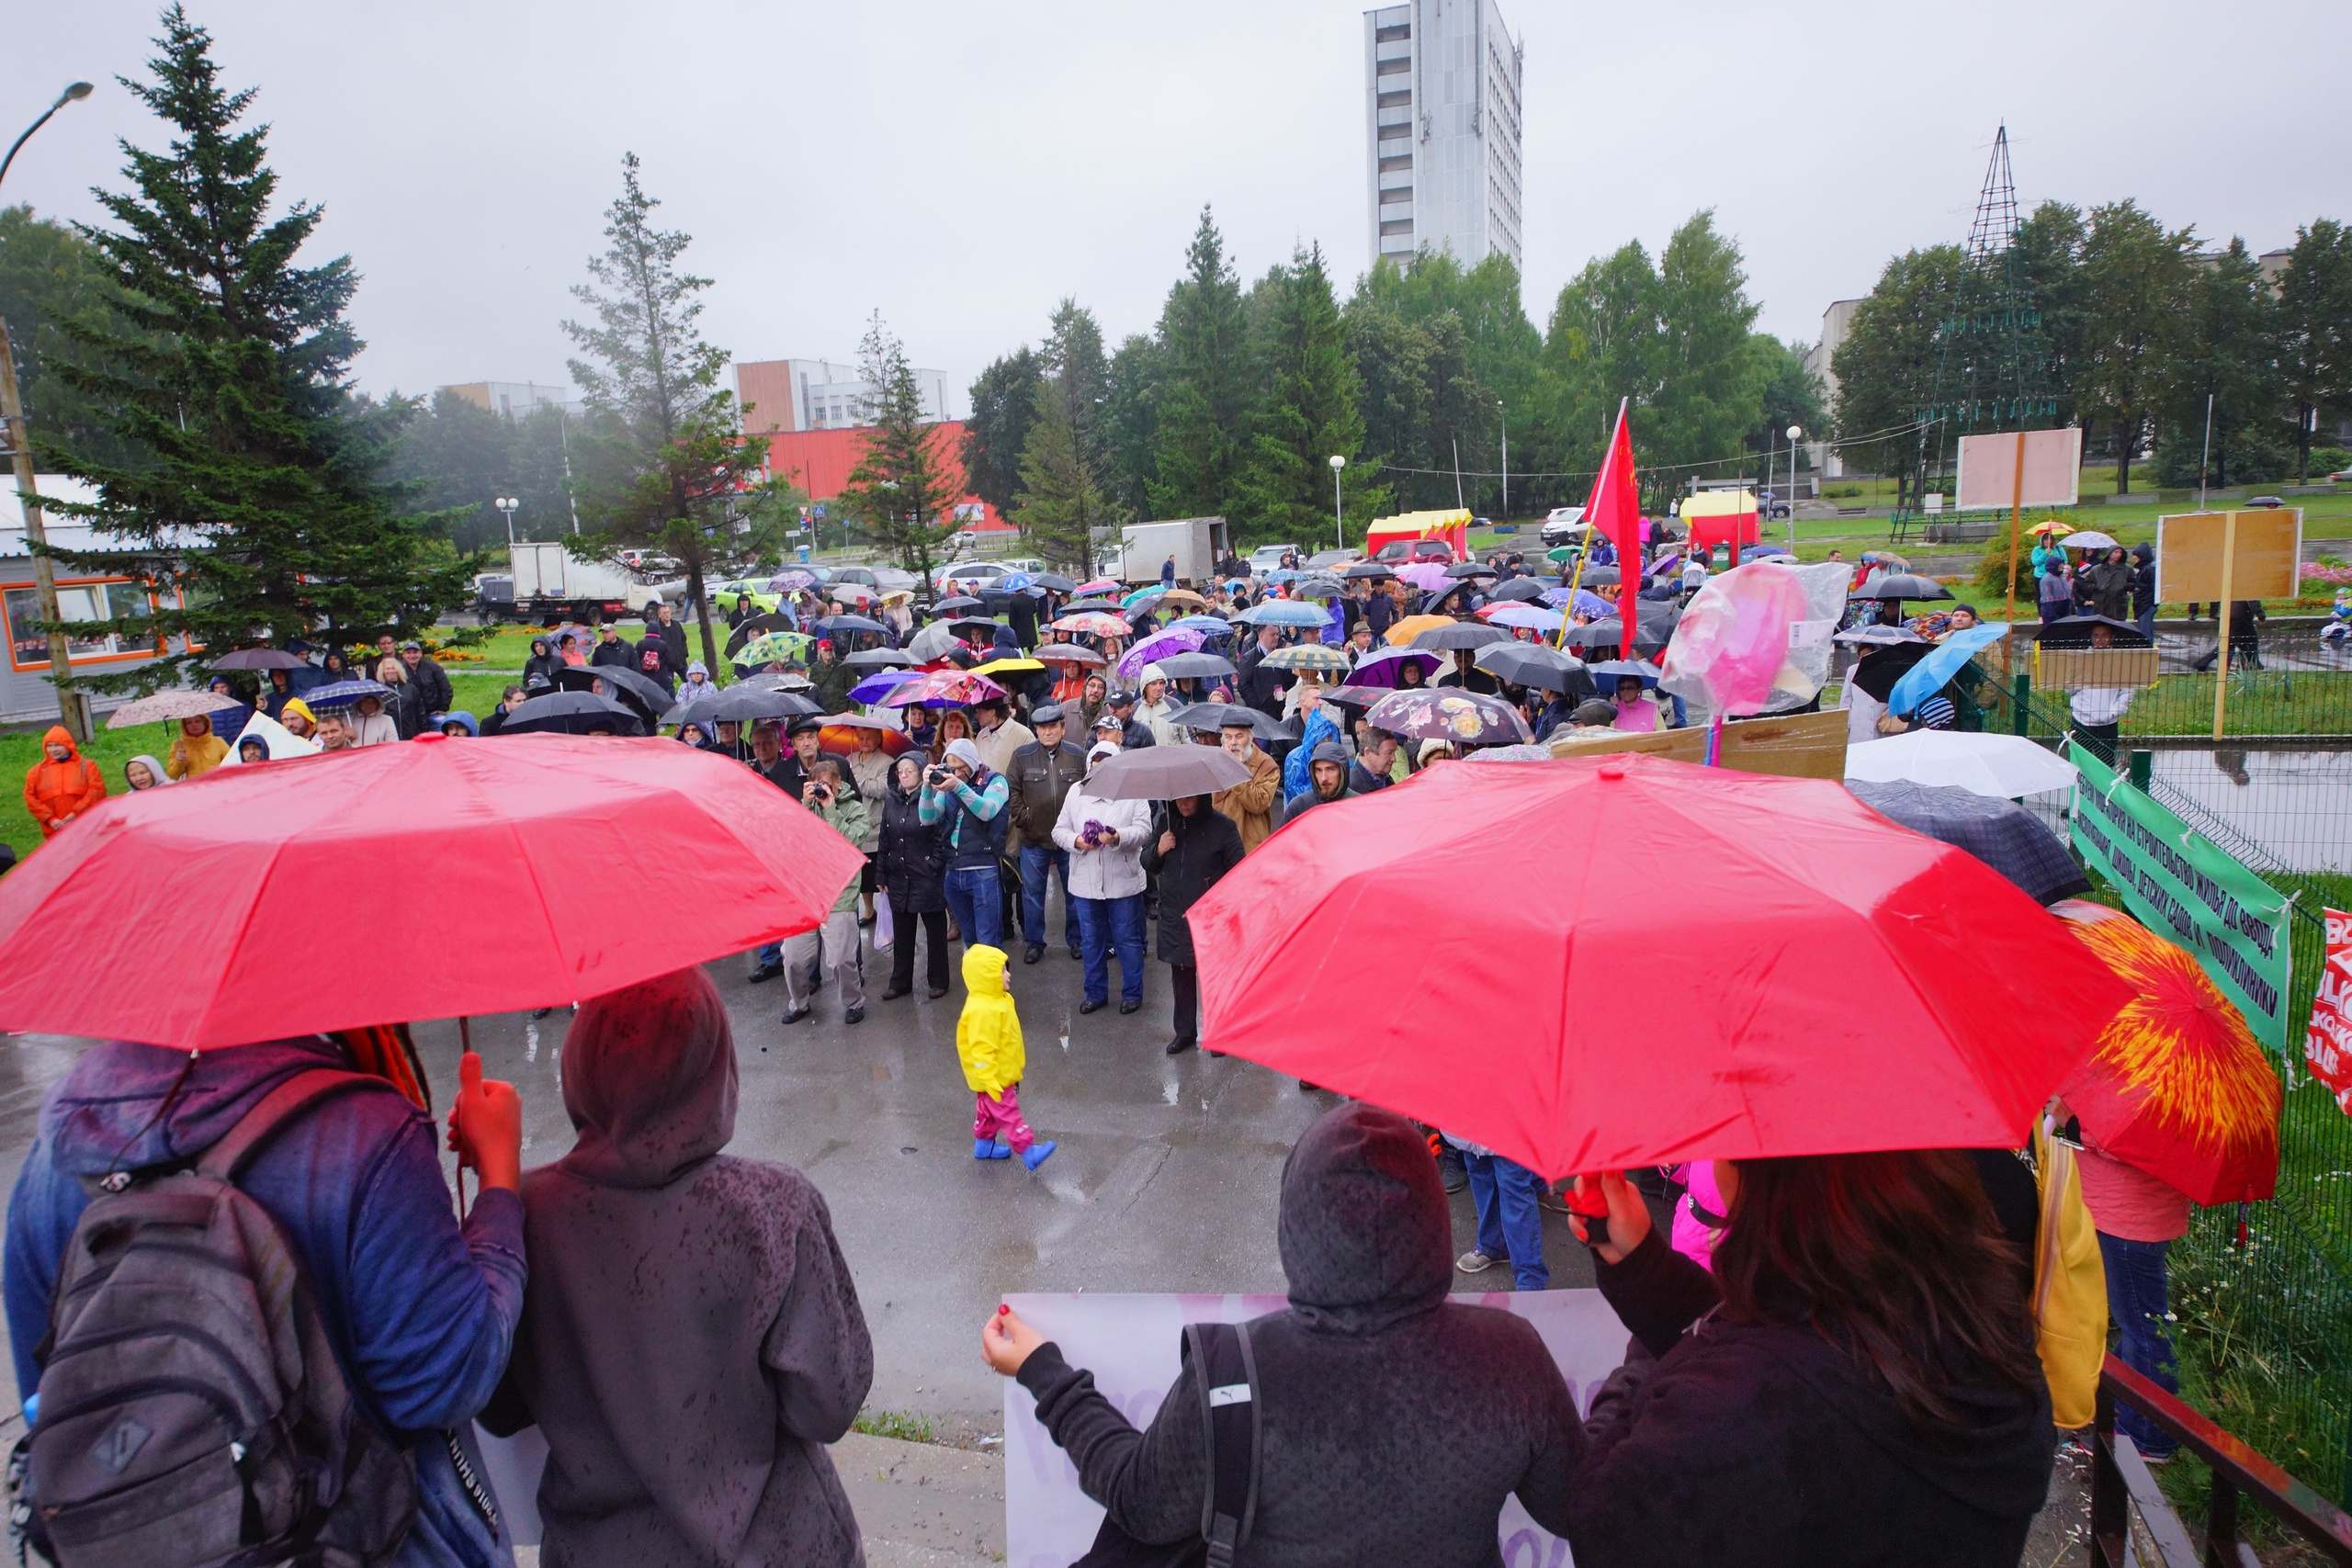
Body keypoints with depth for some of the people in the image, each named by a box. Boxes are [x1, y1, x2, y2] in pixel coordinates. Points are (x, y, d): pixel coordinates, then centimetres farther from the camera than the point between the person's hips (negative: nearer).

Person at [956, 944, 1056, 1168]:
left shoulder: (997, 999, 2)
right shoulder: (982, 1011, -32)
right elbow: (981, 1050, -30)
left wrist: (1016, 1065, 25)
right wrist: (989, 1081, -27)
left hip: (1004, 1073, 10)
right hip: (994, 1078, -10)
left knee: (989, 1111, 23)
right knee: (1007, 1113, -2)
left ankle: (984, 1145, 38)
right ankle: (1029, 1151, 2)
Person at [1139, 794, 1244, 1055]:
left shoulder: (1223, 826, -9)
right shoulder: (1168, 825, 6)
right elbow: (1148, 865, 14)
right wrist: (1158, 850, -7)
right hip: (1174, 918, 5)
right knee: (1180, 976, 14)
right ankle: (1185, 1031, 28)